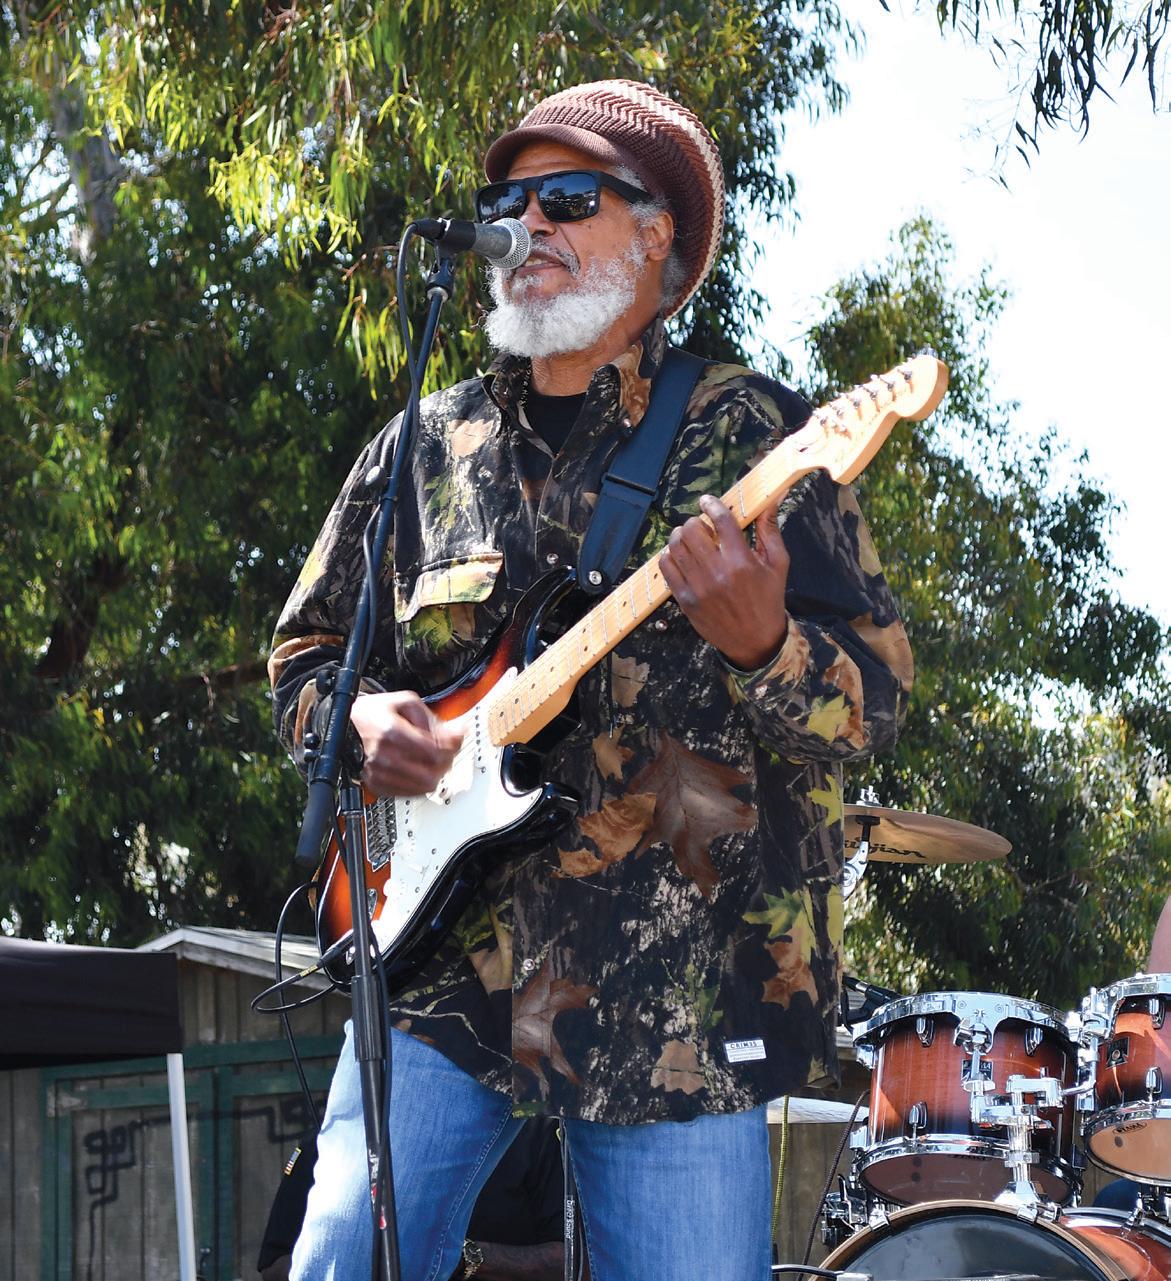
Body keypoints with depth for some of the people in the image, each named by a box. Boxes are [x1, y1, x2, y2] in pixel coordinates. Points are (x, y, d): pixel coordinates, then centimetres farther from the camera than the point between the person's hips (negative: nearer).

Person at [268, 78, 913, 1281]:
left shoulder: (752, 433, 3)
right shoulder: (425, 448, 14)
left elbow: (876, 695, -2)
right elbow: (303, 651, 22)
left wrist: (760, 646, -25)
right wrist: (362, 718, -1)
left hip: (678, 988, -3)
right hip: (444, 960, 3)